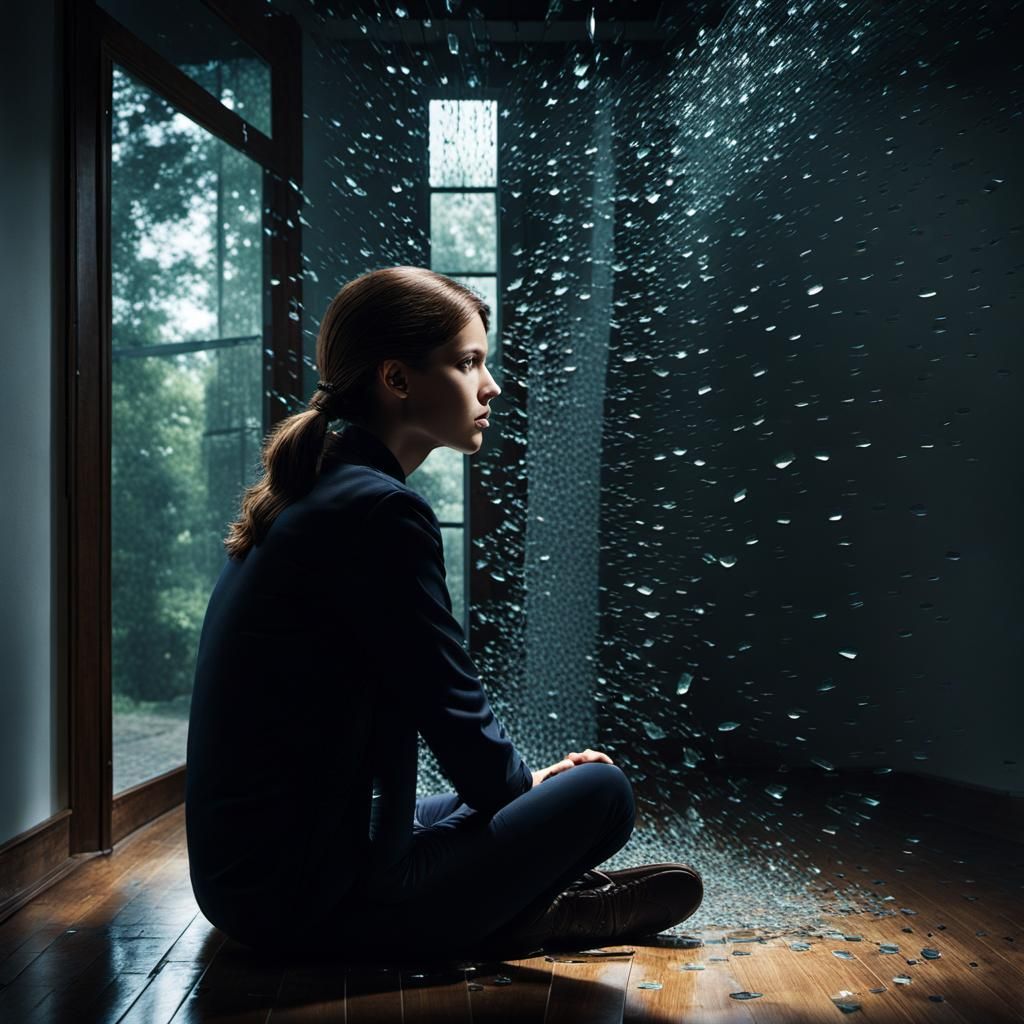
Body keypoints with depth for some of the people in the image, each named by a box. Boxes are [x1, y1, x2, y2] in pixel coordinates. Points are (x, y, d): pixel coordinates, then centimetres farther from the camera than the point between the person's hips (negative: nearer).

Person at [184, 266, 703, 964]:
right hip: (316, 898, -10)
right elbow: (451, 710, -16)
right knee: (600, 791, -3)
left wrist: (520, 782, 14)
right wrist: (527, 784, 5)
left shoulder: (307, 497, 10)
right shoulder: (382, 512, -20)